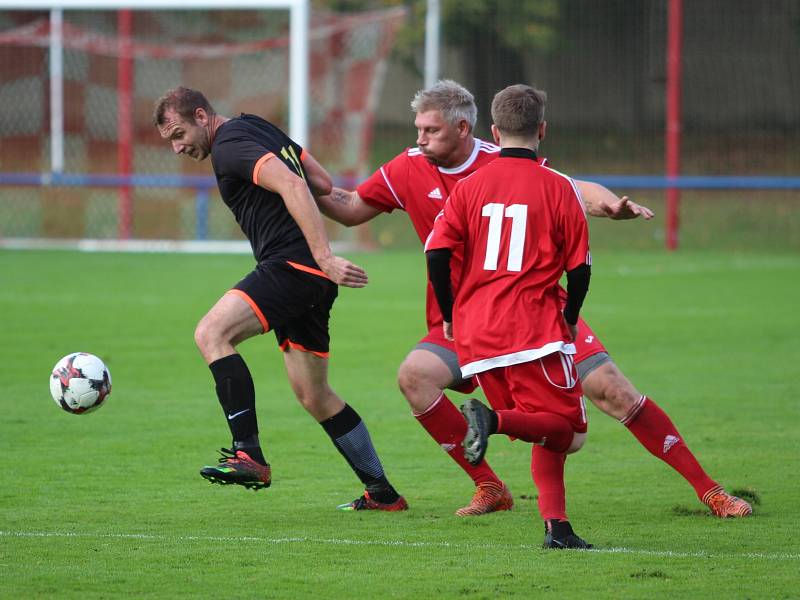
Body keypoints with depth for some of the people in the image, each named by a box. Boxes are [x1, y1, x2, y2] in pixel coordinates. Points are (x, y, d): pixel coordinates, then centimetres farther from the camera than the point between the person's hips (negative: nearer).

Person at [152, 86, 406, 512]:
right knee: (313, 395, 14)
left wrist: (324, 257, -29)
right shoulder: (257, 127, 20)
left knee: (212, 333, -23)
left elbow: (293, 186, -24)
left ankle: (249, 455, -29)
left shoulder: (230, 145, -9)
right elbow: (322, 184, 21)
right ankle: (382, 493, 18)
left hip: (291, 265, -10)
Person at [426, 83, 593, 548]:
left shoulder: (469, 187, 8)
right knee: (567, 429, -2)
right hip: (535, 330, -5)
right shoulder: (557, 188, 0)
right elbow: (580, 266, 0)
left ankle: (557, 525, 0)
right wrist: (570, 318, 18)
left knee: (551, 433, 14)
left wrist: (449, 316, 13)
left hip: (476, 335, 5)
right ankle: (493, 419, -26)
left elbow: (437, 253, -1)